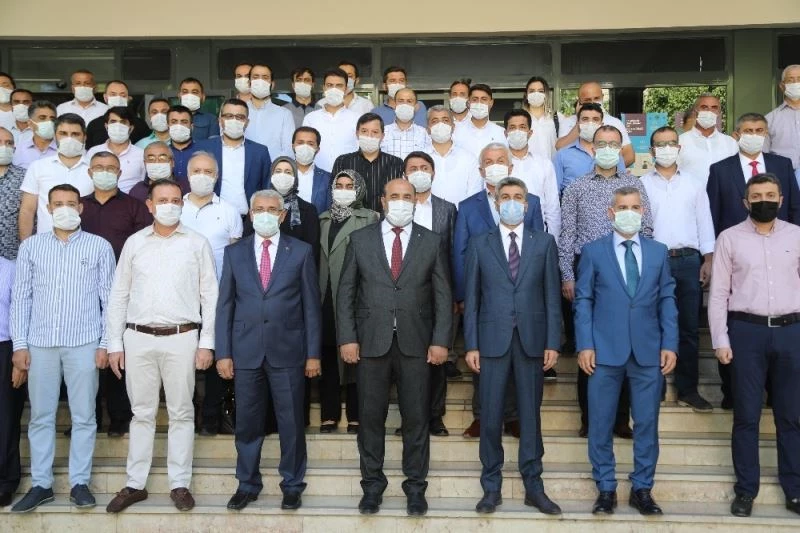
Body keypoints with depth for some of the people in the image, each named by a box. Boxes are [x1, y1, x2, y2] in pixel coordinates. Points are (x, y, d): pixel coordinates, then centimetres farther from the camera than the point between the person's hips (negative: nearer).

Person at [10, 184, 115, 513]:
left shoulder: (100, 247, 3)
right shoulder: (31, 246, 8)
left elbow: (109, 299, 2)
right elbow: (21, 298, 8)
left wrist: (105, 344, -3)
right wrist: (19, 344, 1)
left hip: (83, 344, -2)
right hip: (40, 344, 2)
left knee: (83, 417, 4)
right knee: (41, 416, 8)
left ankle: (79, 482, 14)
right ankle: (40, 484, 17)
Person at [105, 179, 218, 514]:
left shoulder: (197, 244, 3)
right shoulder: (134, 243, 8)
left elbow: (210, 296, 2)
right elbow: (119, 295, 9)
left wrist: (206, 343, -4)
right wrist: (114, 344, 4)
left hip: (181, 338, -1)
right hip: (138, 338, 2)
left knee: (181, 413, 5)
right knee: (142, 413, 9)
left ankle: (179, 484, 15)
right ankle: (135, 484, 18)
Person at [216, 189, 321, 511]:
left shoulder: (301, 252, 3)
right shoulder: (234, 253, 7)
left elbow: (311, 305, 2)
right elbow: (225, 305, 6)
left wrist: (313, 353, -1)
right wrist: (223, 353, 0)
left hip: (287, 351, -1)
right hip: (246, 350, 2)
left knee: (291, 422, 5)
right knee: (247, 422, 9)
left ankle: (292, 485, 20)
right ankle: (247, 485, 24)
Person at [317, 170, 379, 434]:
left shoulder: (369, 219, 3)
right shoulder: (323, 219, 18)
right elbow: (317, 257, 15)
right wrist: (315, 295, 7)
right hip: (326, 299, 4)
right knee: (328, 357, 5)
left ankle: (356, 416, 7)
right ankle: (329, 415, 13)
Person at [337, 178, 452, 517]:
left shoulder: (431, 242, 6)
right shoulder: (360, 239, 6)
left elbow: (443, 296, 4)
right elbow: (346, 292, 4)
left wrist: (440, 341, -4)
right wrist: (347, 338, -4)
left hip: (415, 343, 0)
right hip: (371, 342, 0)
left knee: (416, 418, 5)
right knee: (371, 416, 6)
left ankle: (415, 487, 17)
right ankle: (372, 485, 20)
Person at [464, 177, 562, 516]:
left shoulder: (544, 243, 7)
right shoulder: (479, 244, 6)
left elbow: (552, 296, 4)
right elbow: (471, 298, 4)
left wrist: (553, 343, -3)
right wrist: (471, 345, -3)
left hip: (531, 340, 1)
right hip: (493, 340, 0)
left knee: (530, 415, 8)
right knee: (490, 416, 3)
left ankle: (533, 486, 18)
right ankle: (491, 487, 15)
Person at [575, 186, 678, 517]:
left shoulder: (658, 252, 10)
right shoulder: (593, 251, 4)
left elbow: (667, 300, 8)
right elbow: (583, 300, 1)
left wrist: (669, 344, -1)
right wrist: (585, 345, -7)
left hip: (649, 351, 2)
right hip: (605, 350, -2)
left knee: (647, 423, 7)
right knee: (601, 424, 4)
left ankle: (642, 489, 19)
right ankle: (606, 488, 17)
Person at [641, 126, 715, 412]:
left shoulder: (693, 184, 11)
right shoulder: (641, 184, 5)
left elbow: (704, 222, 10)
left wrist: (708, 260, 2)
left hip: (688, 260, 2)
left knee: (689, 328, 5)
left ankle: (688, 389, 14)